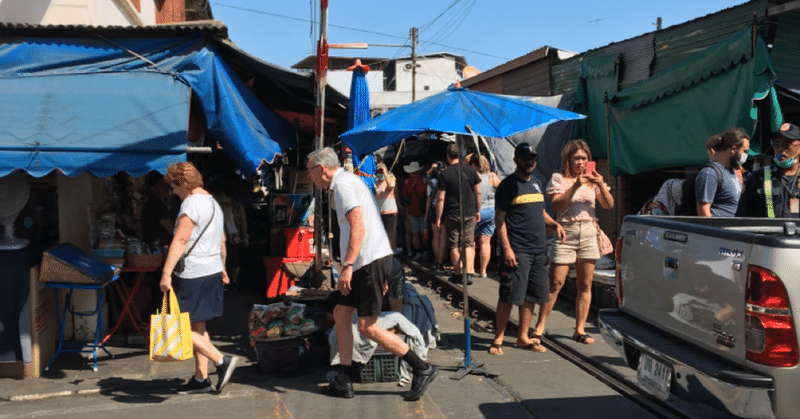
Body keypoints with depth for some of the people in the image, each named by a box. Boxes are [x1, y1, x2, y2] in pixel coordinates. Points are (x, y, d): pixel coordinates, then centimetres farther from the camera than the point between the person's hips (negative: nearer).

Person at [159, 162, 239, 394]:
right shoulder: (213, 203, 16)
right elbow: (222, 240, 22)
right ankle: (201, 378, 16)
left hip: (193, 274, -10)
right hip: (213, 271, 10)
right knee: (197, 327, 14)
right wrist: (222, 268, 30)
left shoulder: (191, 203, -13)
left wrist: (166, 274, -22)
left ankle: (222, 360, -7)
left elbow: (180, 240, -20)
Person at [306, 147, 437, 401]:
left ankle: (422, 369, 2)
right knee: (340, 314, 10)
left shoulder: (343, 183, -11)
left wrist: (347, 266, -25)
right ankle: (343, 382, 15)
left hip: (371, 261, -11)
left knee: (367, 327, -6)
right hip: (366, 264, 11)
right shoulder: (348, 181, 21)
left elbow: (358, 227, -23)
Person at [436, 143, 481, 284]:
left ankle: (457, 274, 14)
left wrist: (438, 218, -3)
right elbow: (478, 192, 5)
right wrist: (478, 210, 17)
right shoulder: (471, 170, 0)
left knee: (454, 246, 9)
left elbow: (440, 198, -10)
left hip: (452, 215, -2)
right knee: (468, 245, 7)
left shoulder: (445, 174, -9)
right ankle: (468, 273, -3)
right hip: (470, 214, 2)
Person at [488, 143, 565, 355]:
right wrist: (506, 248, -18)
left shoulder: (536, 184, 17)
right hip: (517, 250, -7)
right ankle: (498, 338, 5)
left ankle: (523, 337, 20)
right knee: (509, 296, -7)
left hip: (539, 249, 7)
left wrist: (554, 224, 6)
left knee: (531, 296, 10)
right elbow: (499, 218, -10)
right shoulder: (508, 185, -5)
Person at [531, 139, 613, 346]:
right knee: (556, 282, -5)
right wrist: (575, 186, -19)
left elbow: (609, 205, 6)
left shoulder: (592, 178, 13)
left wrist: (601, 185, -9)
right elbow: (557, 205, -12)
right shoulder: (558, 179, 2)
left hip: (589, 234, 4)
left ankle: (580, 329, 11)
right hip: (566, 233, -4)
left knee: (585, 284, 4)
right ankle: (540, 325, 4)